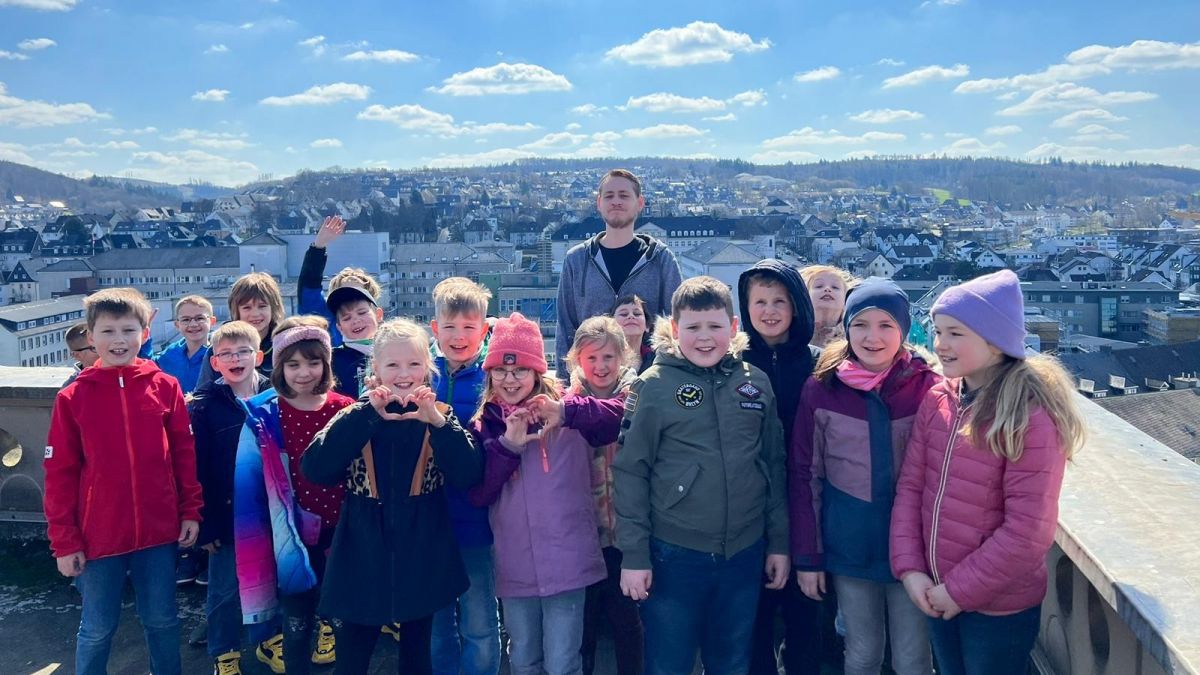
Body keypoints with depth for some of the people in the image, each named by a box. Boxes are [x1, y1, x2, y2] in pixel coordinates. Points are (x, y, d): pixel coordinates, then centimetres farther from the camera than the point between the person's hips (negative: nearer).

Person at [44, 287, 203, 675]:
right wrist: (64, 541, -3)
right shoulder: (73, 397, -5)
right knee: (97, 630, 13)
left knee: (162, 620, 15)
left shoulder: (166, 387, -2)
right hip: (98, 536, -1)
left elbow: (185, 454, 3)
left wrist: (191, 511, 1)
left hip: (158, 530, 1)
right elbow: (60, 473, -3)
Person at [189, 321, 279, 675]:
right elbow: (197, 467, -9)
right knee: (225, 590, 10)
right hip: (226, 512, -2)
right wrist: (204, 520, -11)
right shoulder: (205, 405, -8)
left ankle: (268, 639, 36)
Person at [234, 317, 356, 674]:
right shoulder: (263, 416, -6)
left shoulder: (345, 410, -2)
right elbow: (250, 483, -3)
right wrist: (260, 536, -4)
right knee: (296, 624, 10)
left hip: (339, 530, 1)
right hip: (293, 535, -1)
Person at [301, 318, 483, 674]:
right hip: (362, 561, 0)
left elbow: (468, 477, -15)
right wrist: (365, 415, -23)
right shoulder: (356, 416, -3)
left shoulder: (441, 417, -1)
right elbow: (314, 470, -18)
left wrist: (437, 422, -25)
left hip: (421, 563, 1)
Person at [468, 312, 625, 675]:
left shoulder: (566, 415, -3)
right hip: (515, 568, 3)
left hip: (566, 563, -3)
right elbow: (477, 494, -3)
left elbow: (625, 417, -17)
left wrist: (568, 412, -27)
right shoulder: (484, 425, 6)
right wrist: (507, 445, -15)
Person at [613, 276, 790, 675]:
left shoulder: (757, 383, 4)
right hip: (674, 556, -3)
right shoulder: (652, 386, -7)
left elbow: (774, 467, 9)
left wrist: (778, 542, 9)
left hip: (744, 554, 3)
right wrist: (633, 555, -9)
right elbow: (630, 472, -7)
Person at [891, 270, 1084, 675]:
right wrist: (908, 568, -9)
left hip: (999, 606, -5)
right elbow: (910, 486, 0)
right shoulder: (936, 401, -2)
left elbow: (1028, 531, -20)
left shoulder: (1031, 417, -19)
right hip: (937, 596, 5)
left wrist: (961, 590, -15)